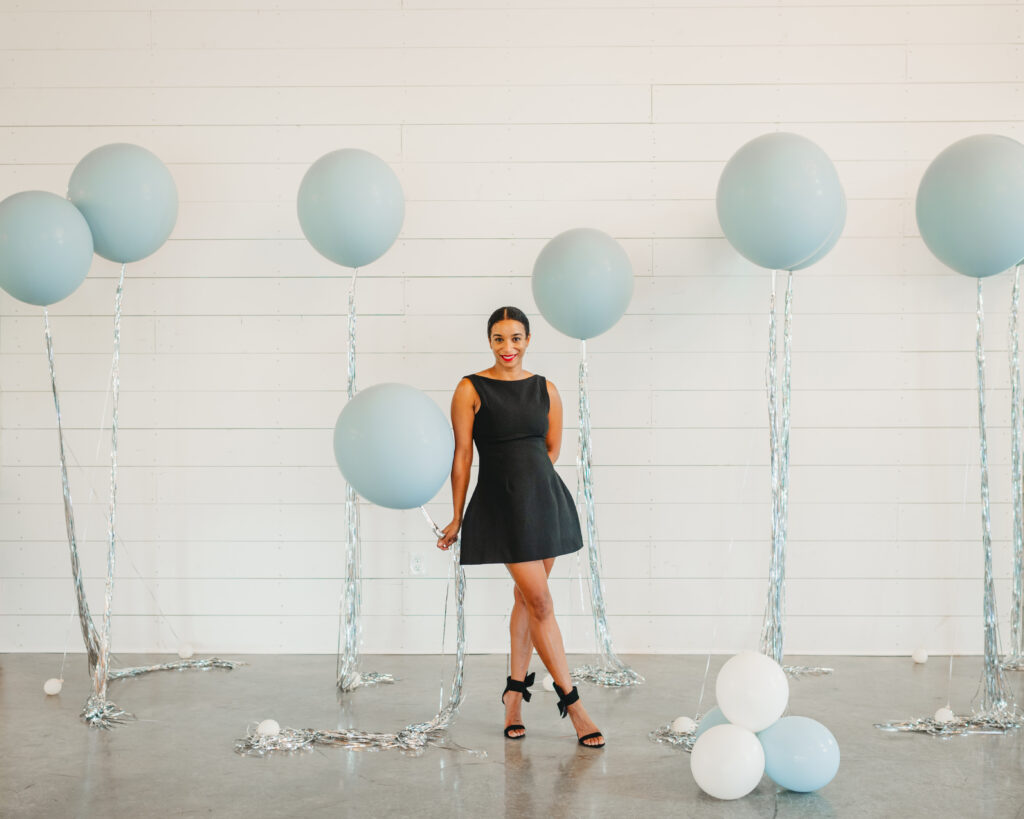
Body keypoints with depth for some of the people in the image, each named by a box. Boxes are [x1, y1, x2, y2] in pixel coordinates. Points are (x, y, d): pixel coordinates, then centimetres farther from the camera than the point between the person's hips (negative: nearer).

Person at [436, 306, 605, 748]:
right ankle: (571, 702, 1)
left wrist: (526, 478, 6)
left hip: (545, 498, 4)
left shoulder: (545, 389, 6)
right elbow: (462, 456, -3)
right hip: (502, 505, -4)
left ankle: (515, 691, 26)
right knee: (540, 602, -5)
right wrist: (457, 518, 0)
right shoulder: (470, 389, -4)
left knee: (526, 598, 12)